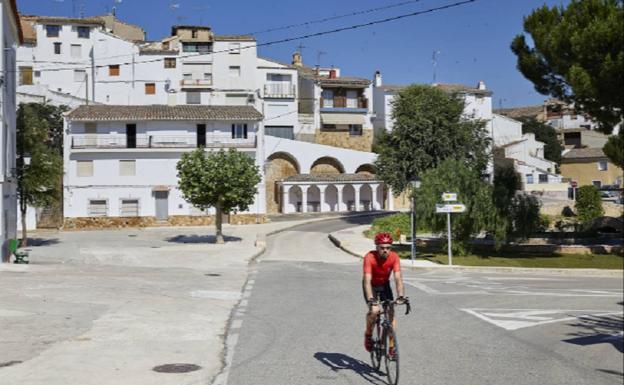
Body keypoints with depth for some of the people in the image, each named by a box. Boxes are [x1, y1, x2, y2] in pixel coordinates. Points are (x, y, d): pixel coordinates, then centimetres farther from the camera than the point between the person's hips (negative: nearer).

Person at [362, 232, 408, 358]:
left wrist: (401, 296, -42)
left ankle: (392, 346, -1)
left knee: (391, 313, -11)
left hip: (384, 285, 3)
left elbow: (398, 278, -30)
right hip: (371, 286, -3)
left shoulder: (394, 257, -26)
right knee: (374, 310, -25)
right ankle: (368, 334, 2)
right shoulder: (369, 257, -33)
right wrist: (371, 300, -51)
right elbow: (367, 280, -40)